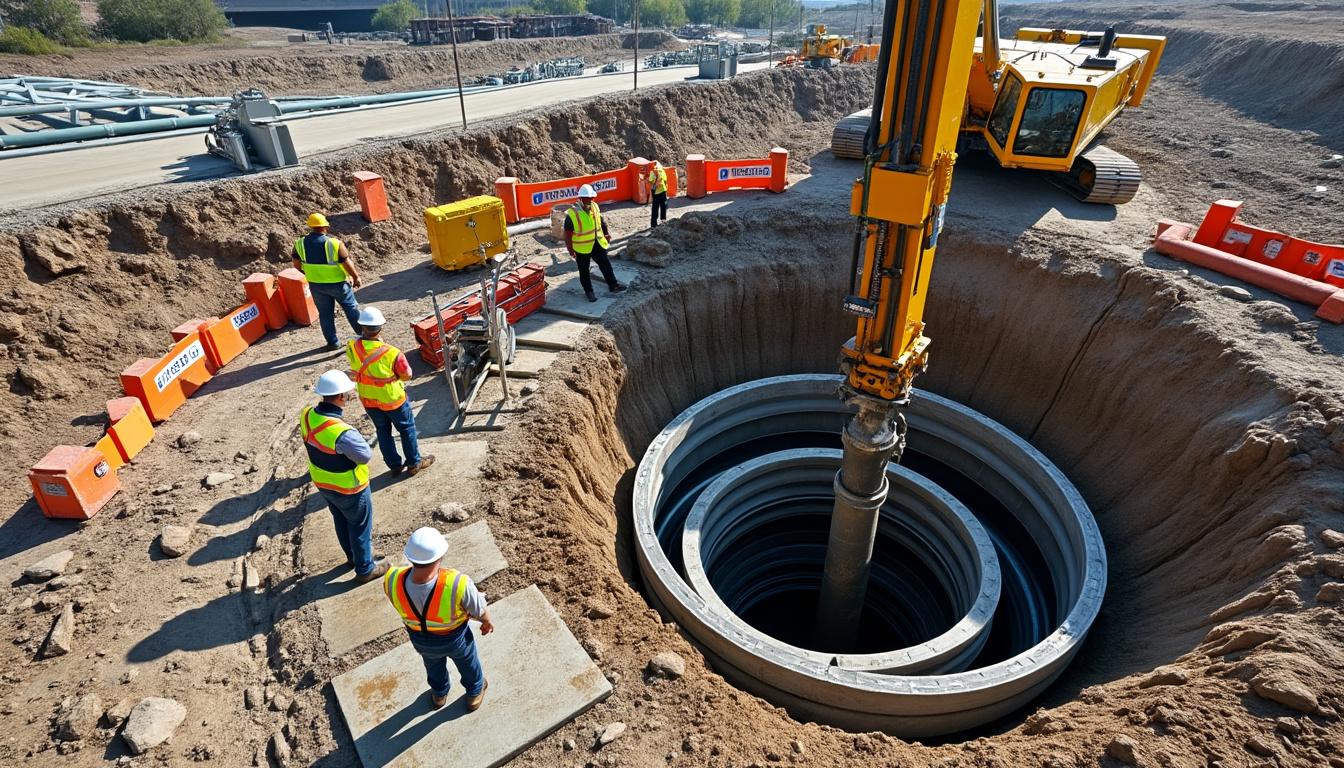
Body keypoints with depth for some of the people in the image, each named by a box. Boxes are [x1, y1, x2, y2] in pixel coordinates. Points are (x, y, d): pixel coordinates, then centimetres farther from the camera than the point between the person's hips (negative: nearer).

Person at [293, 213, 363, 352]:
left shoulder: (300, 243, -7)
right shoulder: (335, 243, -20)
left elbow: (297, 265, 2)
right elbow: (348, 264, -16)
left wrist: (311, 273, 18)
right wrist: (356, 277, 0)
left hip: (315, 284, 3)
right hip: (337, 283, -3)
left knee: (325, 313, 15)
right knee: (351, 309, 13)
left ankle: (332, 342, 21)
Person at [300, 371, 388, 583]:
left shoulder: (307, 416, -15)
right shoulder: (342, 432, -39)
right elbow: (366, 455, -24)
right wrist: (357, 438, -10)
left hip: (322, 483, 7)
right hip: (348, 489, -7)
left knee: (341, 521, 29)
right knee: (360, 526, 16)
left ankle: (352, 556, 52)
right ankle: (365, 569, 34)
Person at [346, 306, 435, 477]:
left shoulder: (351, 347, -20)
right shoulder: (391, 353, -32)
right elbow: (407, 375, -18)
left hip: (368, 400, 4)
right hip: (392, 399, -4)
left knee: (382, 431, 23)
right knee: (407, 429, 18)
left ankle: (394, 465, 36)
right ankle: (414, 463, 32)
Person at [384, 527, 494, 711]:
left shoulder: (392, 580, -36)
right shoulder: (457, 584, -45)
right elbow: (480, 611, -23)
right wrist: (487, 622, 2)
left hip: (420, 639, 3)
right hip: (456, 638, -3)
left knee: (433, 663, 37)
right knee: (467, 662, 32)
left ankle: (439, 694, 66)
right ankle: (474, 694, 61)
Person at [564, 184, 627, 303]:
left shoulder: (594, 206, -4)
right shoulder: (572, 214, -22)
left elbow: (601, 220, 15)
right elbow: (567, 234, -16)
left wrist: (606, 232, 17)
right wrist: (571, 250, -13)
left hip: (597, 243, 5)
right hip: (582, 248, -5)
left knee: (605, 264, 10)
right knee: (584, 270, 9)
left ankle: (613, 285, 24)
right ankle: (588, 291, 24)